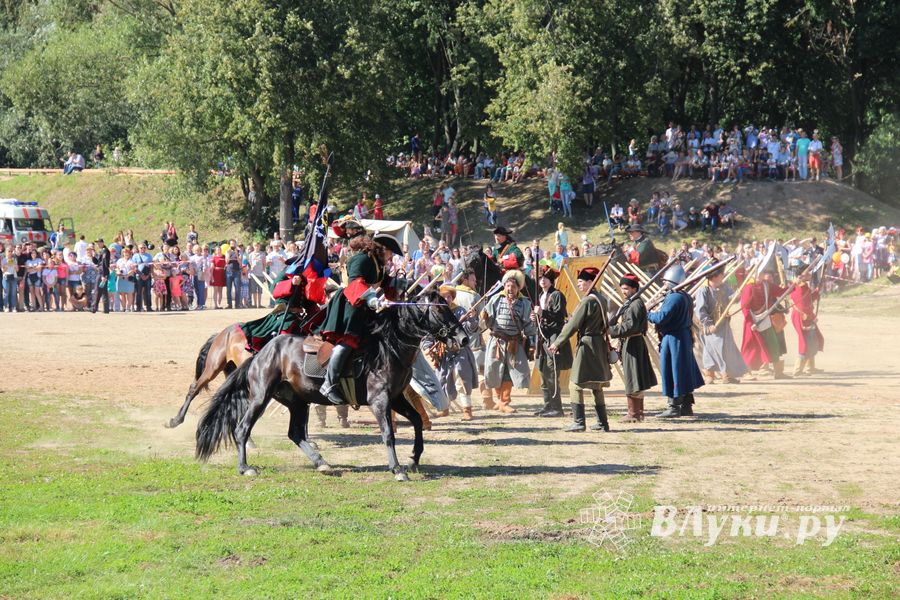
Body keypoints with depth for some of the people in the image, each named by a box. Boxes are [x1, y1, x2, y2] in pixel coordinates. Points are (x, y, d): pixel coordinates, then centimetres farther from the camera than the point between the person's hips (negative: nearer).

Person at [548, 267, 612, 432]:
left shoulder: (586, 301, -16)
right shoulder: (601, 300, 10)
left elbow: (573, 325, -15)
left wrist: (557, 343, -9)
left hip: (586, 346, -9)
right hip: (600, 345, 9)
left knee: (576, 385, -4)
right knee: (597, 386, 14)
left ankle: (578, 422, -7)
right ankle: (602, 422, 15)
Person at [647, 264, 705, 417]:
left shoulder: (674, 298, -19)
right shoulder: (686, 297, 12)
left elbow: (661, 318, -23)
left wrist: (648, 315, -7)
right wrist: (655, 314, 12)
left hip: (673, 340, -10)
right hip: (684, 339, 10)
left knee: (672, 373, -4)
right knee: (684, 373, 14)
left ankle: (674, 407, -1)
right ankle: (687, 406, 20)